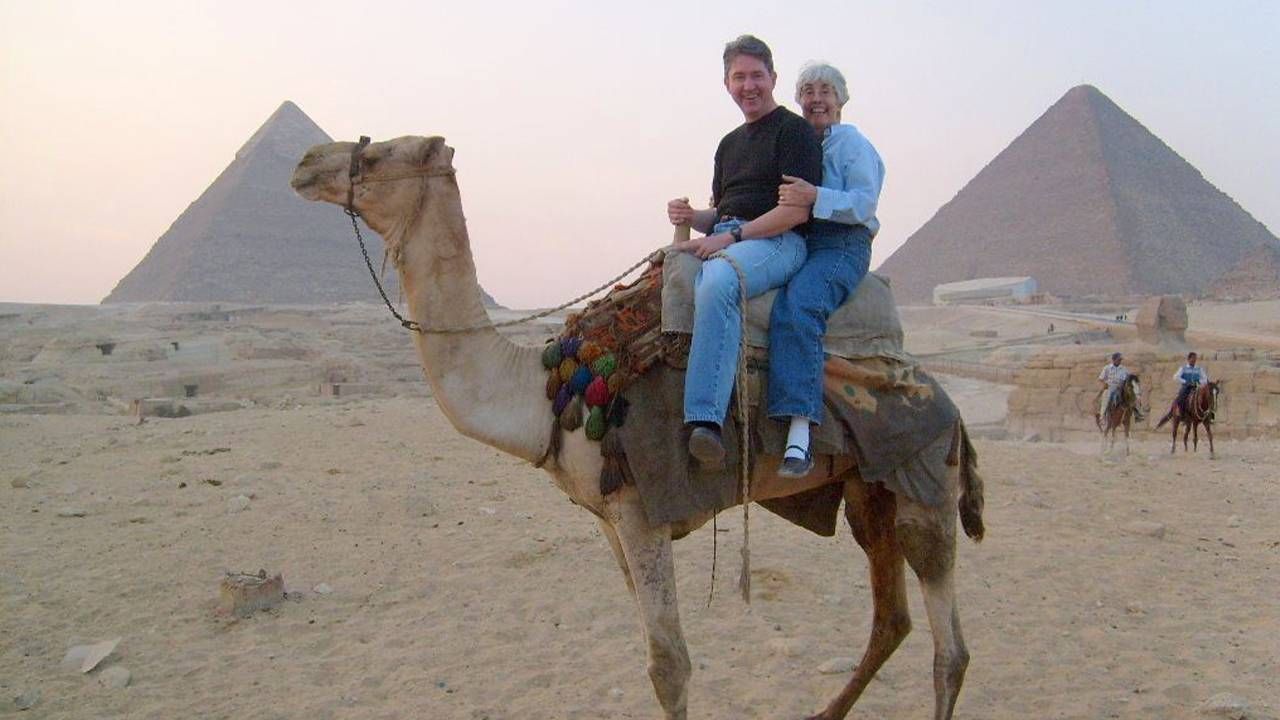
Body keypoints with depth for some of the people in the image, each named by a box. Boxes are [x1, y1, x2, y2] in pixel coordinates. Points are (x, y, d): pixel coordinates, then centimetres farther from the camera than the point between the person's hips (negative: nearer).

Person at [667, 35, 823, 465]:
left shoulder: (794, 130, 3)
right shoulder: (729, 144, 27)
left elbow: (796, 211, -9)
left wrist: (732, 236, -15)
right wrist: (692, 218, 5)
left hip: (777, 243, -8)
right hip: (722, 241, 8)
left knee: (717, 281, -38)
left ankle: (706, 418, -45)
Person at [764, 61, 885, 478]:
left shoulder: (852, 144, 5)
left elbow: (864, 204, -9)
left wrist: (815, 197, -25)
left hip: (841, 246, -7)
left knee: (795, 306, -36)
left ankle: (800, 434, -44)